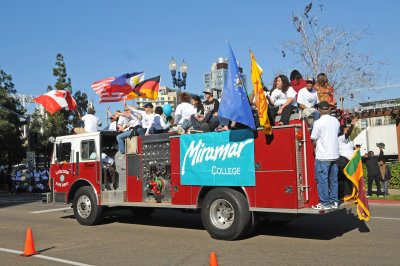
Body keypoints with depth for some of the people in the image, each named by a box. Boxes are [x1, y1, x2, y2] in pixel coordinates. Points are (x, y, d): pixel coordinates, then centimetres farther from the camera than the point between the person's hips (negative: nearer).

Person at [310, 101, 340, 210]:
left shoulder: (318, 122, -12)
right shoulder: (336, 121, 6)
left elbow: (314, 140, -9)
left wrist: (315, 145, 11)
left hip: (322, 156, -6)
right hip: (334, 155, 6)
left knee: (322, 180, 1)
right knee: (333, 179, 14)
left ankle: (325, 203, 4)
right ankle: (334, 201, 20)